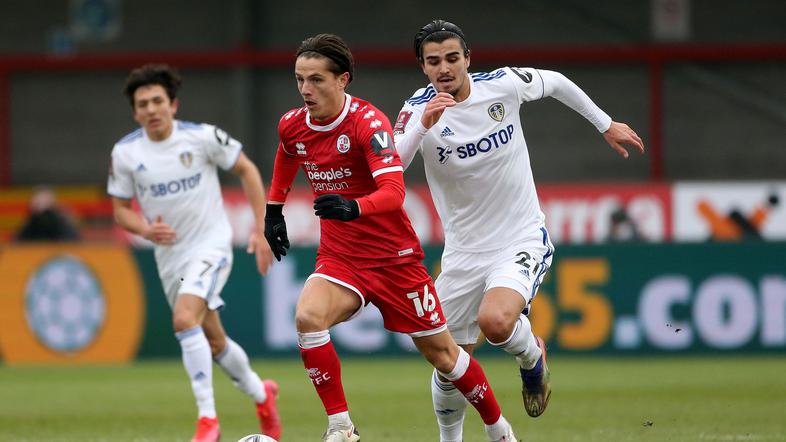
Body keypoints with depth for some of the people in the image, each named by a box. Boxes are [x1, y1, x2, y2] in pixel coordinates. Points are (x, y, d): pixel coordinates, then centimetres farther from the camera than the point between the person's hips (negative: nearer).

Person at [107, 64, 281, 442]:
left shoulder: (202, 137, -12)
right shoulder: (125, 152, -4)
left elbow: (247, 170, 0)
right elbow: (120, 209, 5)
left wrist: (261, 229, -4)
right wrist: (145, 230, -17)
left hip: (211, 245, -5)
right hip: (170, 257, 5)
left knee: (184, 319, -28)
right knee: (213, 343, 15)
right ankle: (260, 394, 43)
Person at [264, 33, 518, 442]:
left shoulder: (368, 121, -21)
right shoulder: (292, 125, -2)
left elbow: (393, 192, -33)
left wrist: (352, 208, -51)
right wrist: (273, 211, 22)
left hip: (394, 256, -4)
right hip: (339, 257, 4)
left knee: (441, 353, 6)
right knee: (308, 317, -28)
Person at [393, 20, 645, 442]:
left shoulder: (503, 85, -9)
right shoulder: (419, 109, -10)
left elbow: (556, 82, 12)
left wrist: (606, 125, 20)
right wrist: (422, 126, -38)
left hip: (522, 240, -2)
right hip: (463, 251, 2)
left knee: (495, 321, -32)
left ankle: (532, 356, 3)